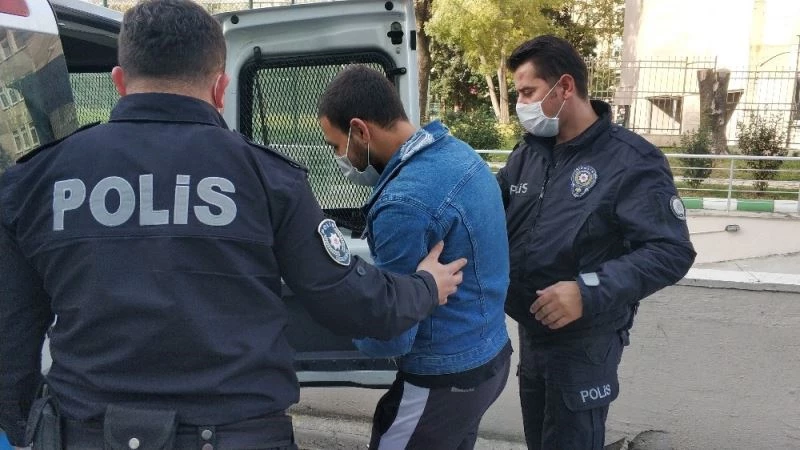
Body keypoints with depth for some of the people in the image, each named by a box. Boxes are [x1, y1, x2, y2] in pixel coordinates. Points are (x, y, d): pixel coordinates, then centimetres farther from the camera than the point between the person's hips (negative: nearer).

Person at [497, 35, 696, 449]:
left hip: (584, 343, -6)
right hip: (530, 333, 7)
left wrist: (589, 292, -33)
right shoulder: (528, 152, 3)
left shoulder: (632, 162, -18)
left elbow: (672, 252, -23)